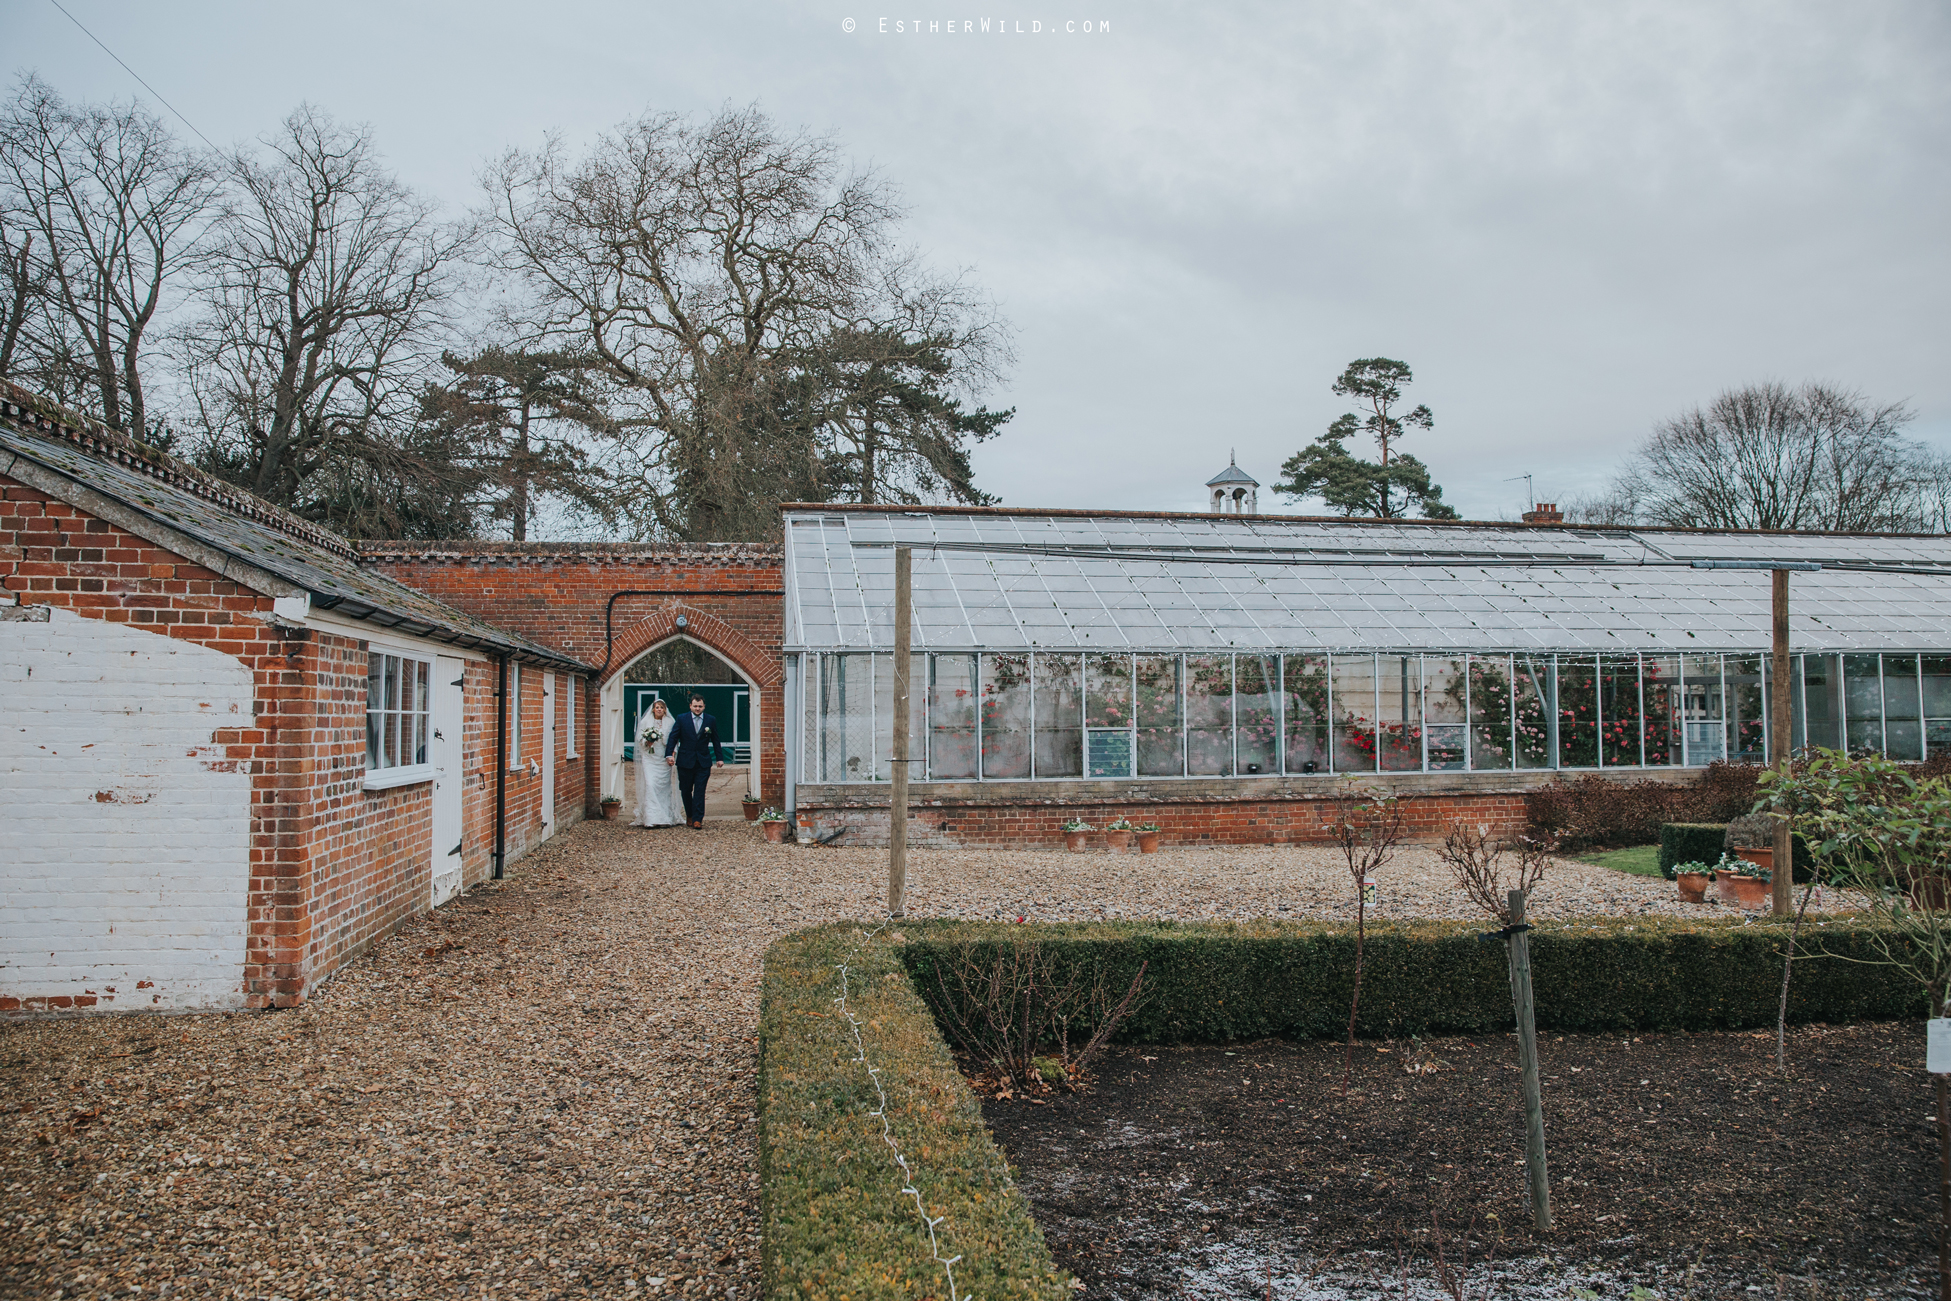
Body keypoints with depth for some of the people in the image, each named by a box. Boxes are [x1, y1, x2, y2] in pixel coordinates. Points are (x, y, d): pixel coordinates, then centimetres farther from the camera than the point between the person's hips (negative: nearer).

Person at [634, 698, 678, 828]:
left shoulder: (670, 723, 6)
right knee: (650, 785, -12)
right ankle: (651, 818, -11)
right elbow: (640, 739, 8)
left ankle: (666, 818, 6)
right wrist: (647, 742, -12)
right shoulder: (645, 722, 7)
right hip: (649, 758, 0)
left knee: (664, 787, -1)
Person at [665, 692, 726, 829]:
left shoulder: (711, 720, 5)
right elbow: (673, 737, -1)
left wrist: (720, 758, 12)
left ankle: (697, 819, -7)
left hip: (703, 762, 0)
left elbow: (715, 741, 12)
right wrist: (669, 754, -13)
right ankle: (689, 815, 29)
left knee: (699, 792, -7)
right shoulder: (681, 719, 2)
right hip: (685, 762, 0)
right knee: (686, 791, 10)